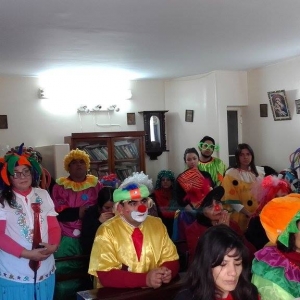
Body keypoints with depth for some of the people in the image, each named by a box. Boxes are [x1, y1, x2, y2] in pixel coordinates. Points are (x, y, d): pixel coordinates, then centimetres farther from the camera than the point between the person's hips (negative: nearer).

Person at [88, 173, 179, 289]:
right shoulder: (107, 231, -9)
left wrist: (167, 272, -14)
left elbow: (172, 260, 7)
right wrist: (145, 279, -24)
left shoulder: (157, 225, 4)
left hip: (155, 290, 3)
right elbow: (106, 275, -15)